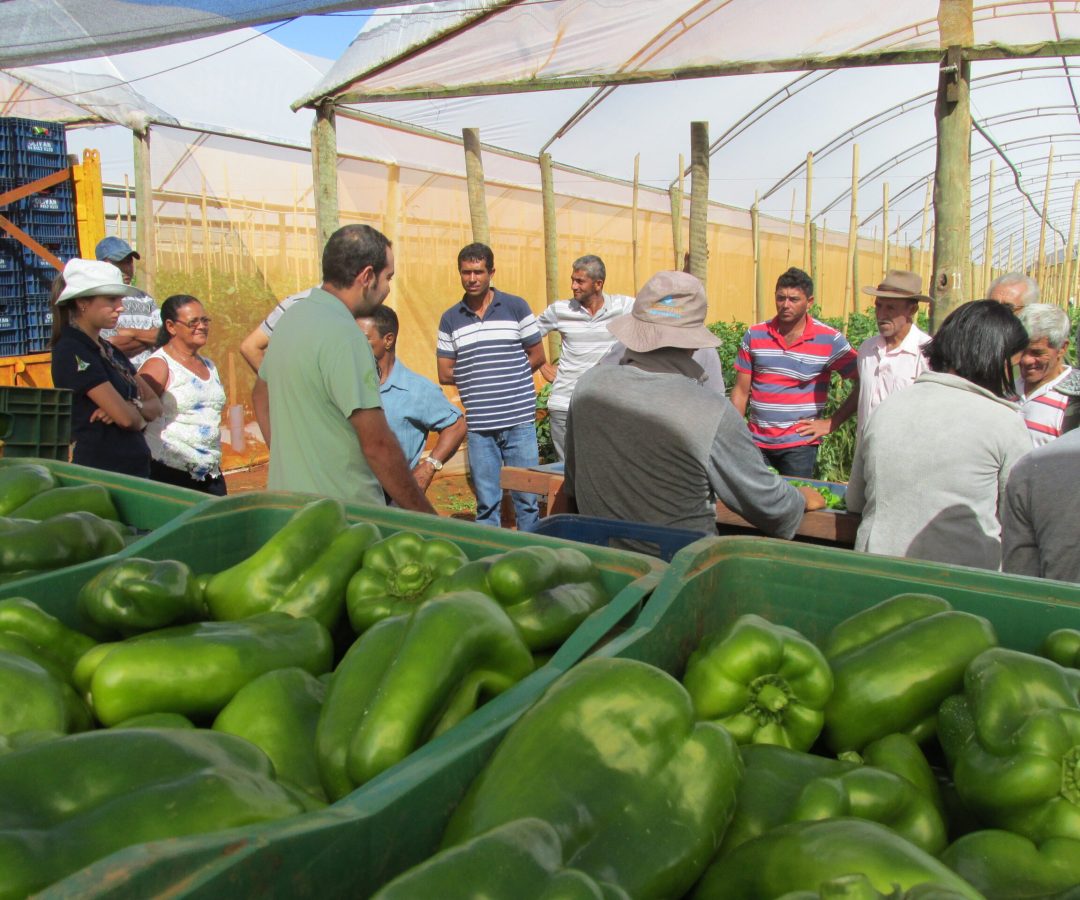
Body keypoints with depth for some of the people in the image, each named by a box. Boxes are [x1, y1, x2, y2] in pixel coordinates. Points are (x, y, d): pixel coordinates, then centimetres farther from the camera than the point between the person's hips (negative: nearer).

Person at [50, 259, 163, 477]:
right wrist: (140, 414, 3)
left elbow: (155, 405, 11)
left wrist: (133, 407, -11)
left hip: (134, 469, 8)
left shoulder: (109, 351, 14)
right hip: (99, 473, -8)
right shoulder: (72, 352, -12)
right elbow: (126, 418, -20)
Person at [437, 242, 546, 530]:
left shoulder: (516, 307, 3)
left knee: (526, 498, 2)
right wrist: (489, 373, 0)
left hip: (519, 420, -1)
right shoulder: (450, 319, 8)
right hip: (478, 425, 2)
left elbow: (538, 357, 5)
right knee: (486, 502, 7)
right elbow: (445, 374, 8)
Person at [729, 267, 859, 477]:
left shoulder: (830, 341, -5)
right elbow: (741, 391, 5)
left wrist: (832, 423, -5)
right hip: (757, 442, 2)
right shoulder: (754, 335, 2)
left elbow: (862, 383, -1)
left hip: (799, 444, -2)